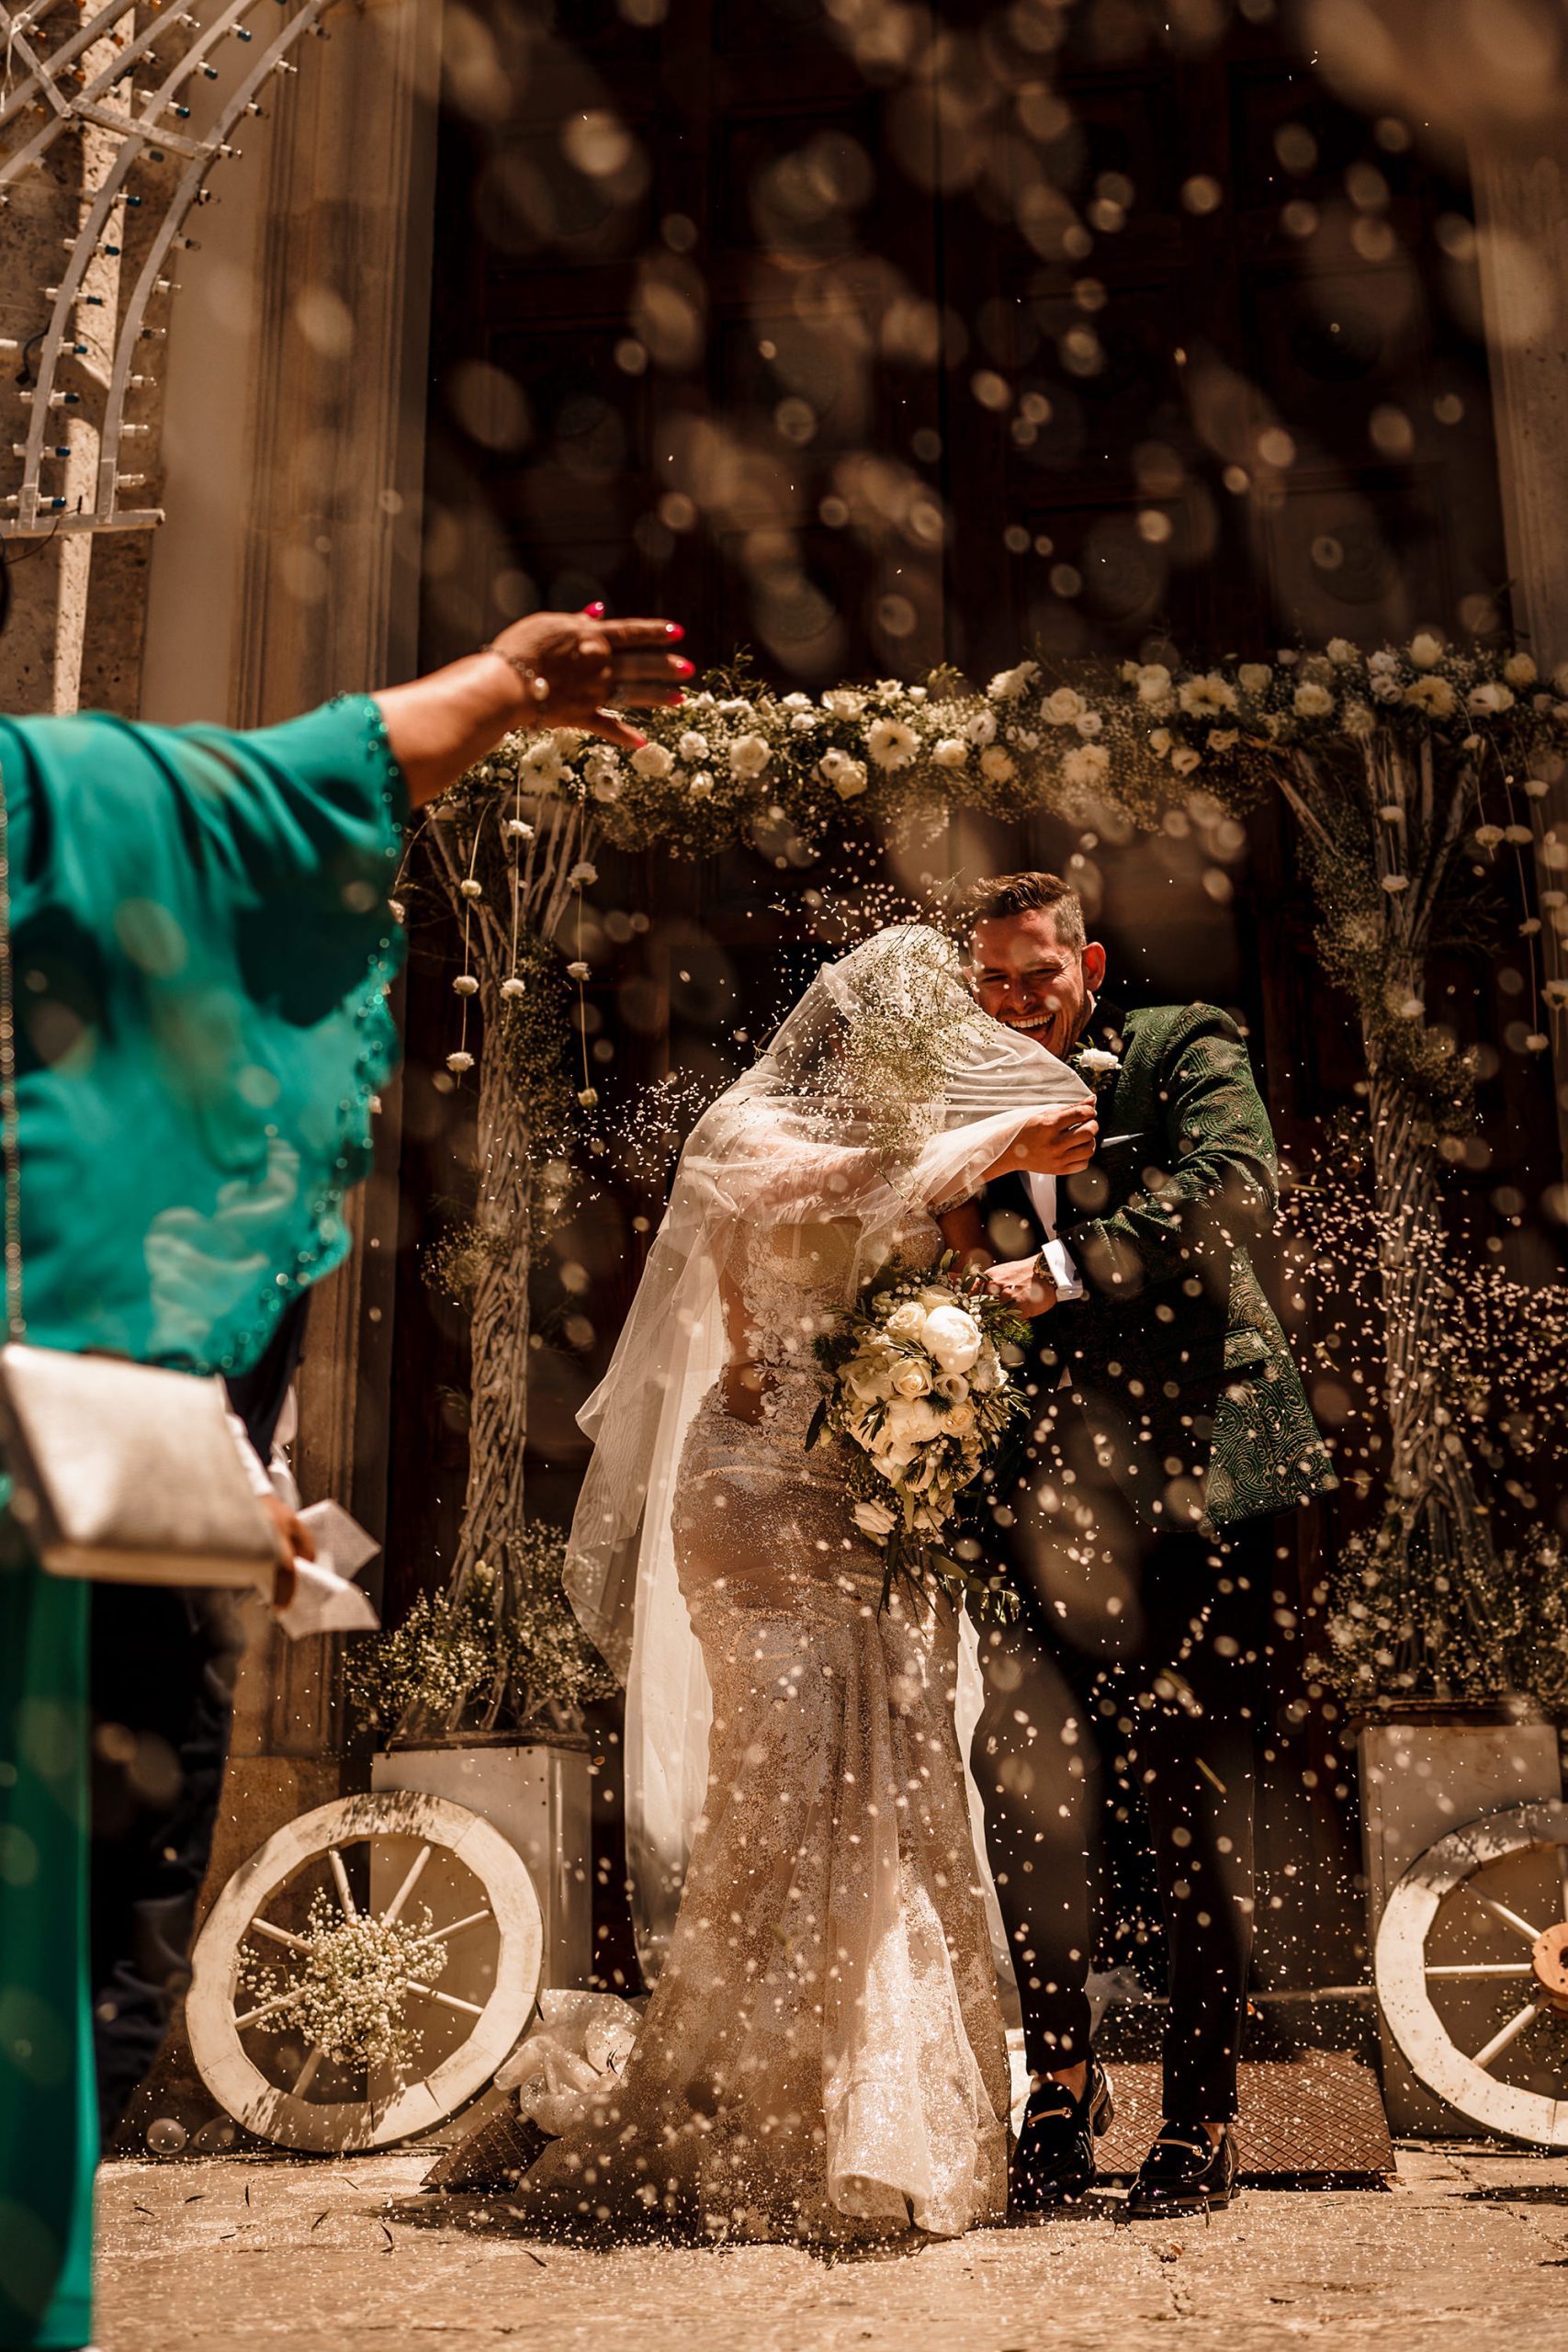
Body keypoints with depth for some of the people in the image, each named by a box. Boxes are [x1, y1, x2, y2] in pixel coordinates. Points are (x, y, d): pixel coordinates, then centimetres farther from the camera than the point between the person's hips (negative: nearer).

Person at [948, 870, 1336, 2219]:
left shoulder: (1184, 1049, 8)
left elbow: (1237, 1186, -11)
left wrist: (1068, 1269, -15)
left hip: (1198, 1464, -3)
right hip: (1052, 1487, 3)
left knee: (1196, 1788, 2)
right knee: (1032, 1778, -11)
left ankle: (1203, 2119, 14)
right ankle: (1064, 2077, 6)